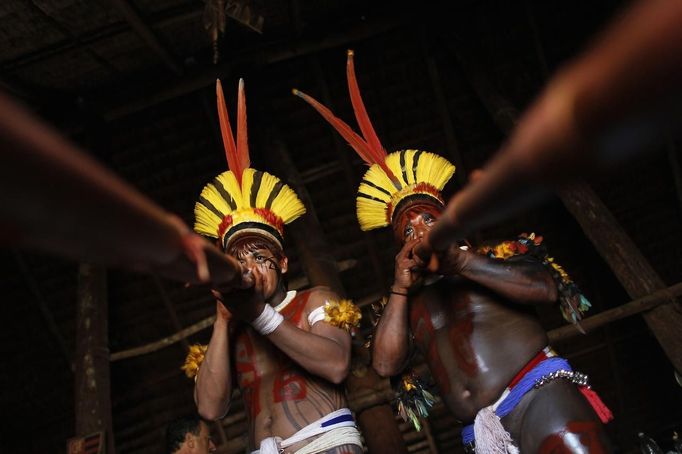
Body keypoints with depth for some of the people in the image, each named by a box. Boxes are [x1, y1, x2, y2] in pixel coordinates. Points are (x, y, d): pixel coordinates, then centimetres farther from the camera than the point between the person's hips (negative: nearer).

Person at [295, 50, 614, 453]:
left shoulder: (497, 257, 13)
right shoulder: (413, 303, 18)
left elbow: (547, 289, -7)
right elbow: (386, 364, 4)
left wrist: (460, 260, -10)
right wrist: (401, 289, -1)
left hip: (541, 397, -2)